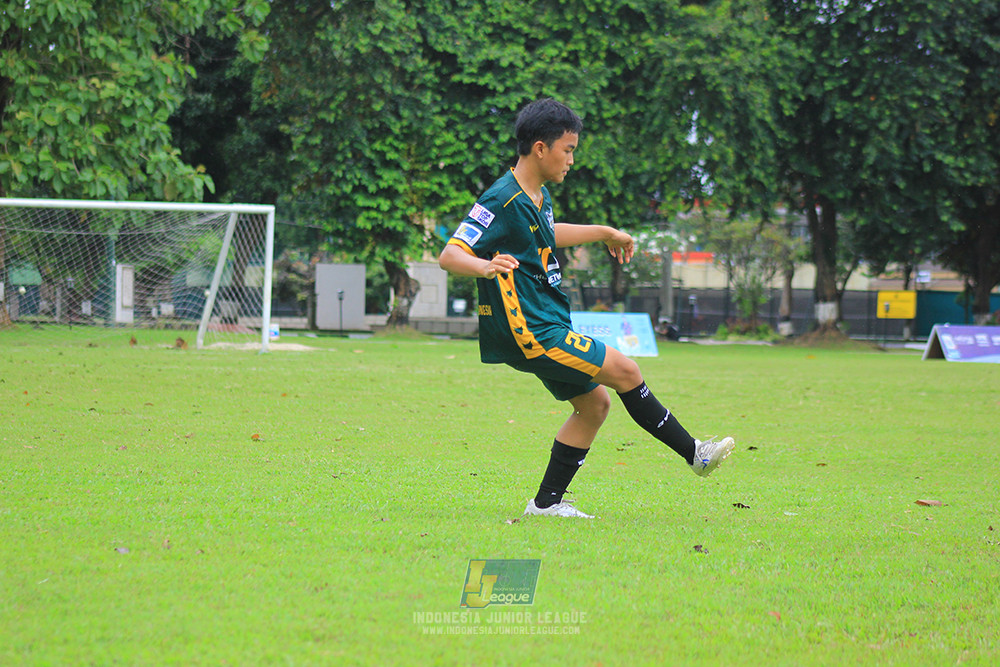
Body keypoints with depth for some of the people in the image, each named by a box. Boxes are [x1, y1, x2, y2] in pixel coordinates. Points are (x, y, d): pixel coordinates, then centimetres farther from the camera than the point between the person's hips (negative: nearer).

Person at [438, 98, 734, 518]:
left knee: (594, 403, 11)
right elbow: (449, 255, -24)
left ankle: (547, 502, 14)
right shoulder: (502, 201, -18)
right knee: (624, 371, -9)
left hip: (546, 329, 10)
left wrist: (604, 233, 43)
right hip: (531, 335, -10)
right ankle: (694, 454, 3)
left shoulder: (538, 196, 11)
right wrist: (484, 266, -45)